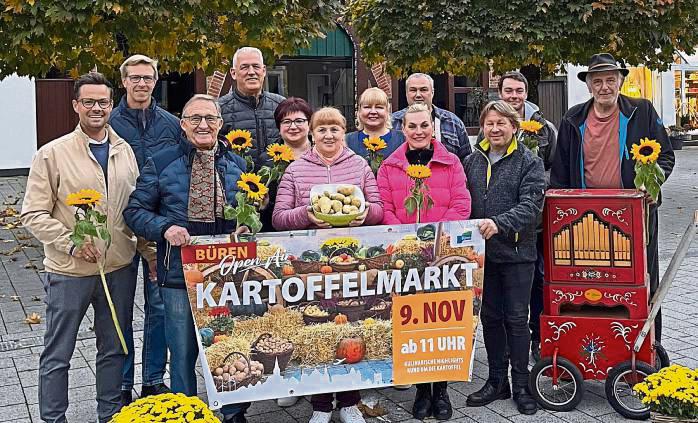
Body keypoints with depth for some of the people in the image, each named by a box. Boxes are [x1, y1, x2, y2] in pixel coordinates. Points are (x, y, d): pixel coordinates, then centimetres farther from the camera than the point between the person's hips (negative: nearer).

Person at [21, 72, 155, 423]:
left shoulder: (125, 151, 6)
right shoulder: (52, 154, -7)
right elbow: (34, 214, -8)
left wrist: (150, 253, 7)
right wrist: (72, 244, -19)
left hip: (120, 268, 4)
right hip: (69, 271, -4)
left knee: (114, 348, 16)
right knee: (57, 354, 8)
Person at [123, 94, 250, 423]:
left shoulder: (237, 165, 9)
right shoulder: (161, 164, -1)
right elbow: (135, 210, 0)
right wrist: (165, 228, -17)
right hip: (180, 273, -2)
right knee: (183, 352, 7)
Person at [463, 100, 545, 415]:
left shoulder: (529, 163, -4)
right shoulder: (472, 162, 9)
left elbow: (530, 206, -15)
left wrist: (499, 223, -29)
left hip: (517, 252, -4)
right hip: (482, 251, 4)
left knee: (517, 318, 3)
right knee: (490, 317, 11)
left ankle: (521, 384, 15)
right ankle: (497, 381, 24)